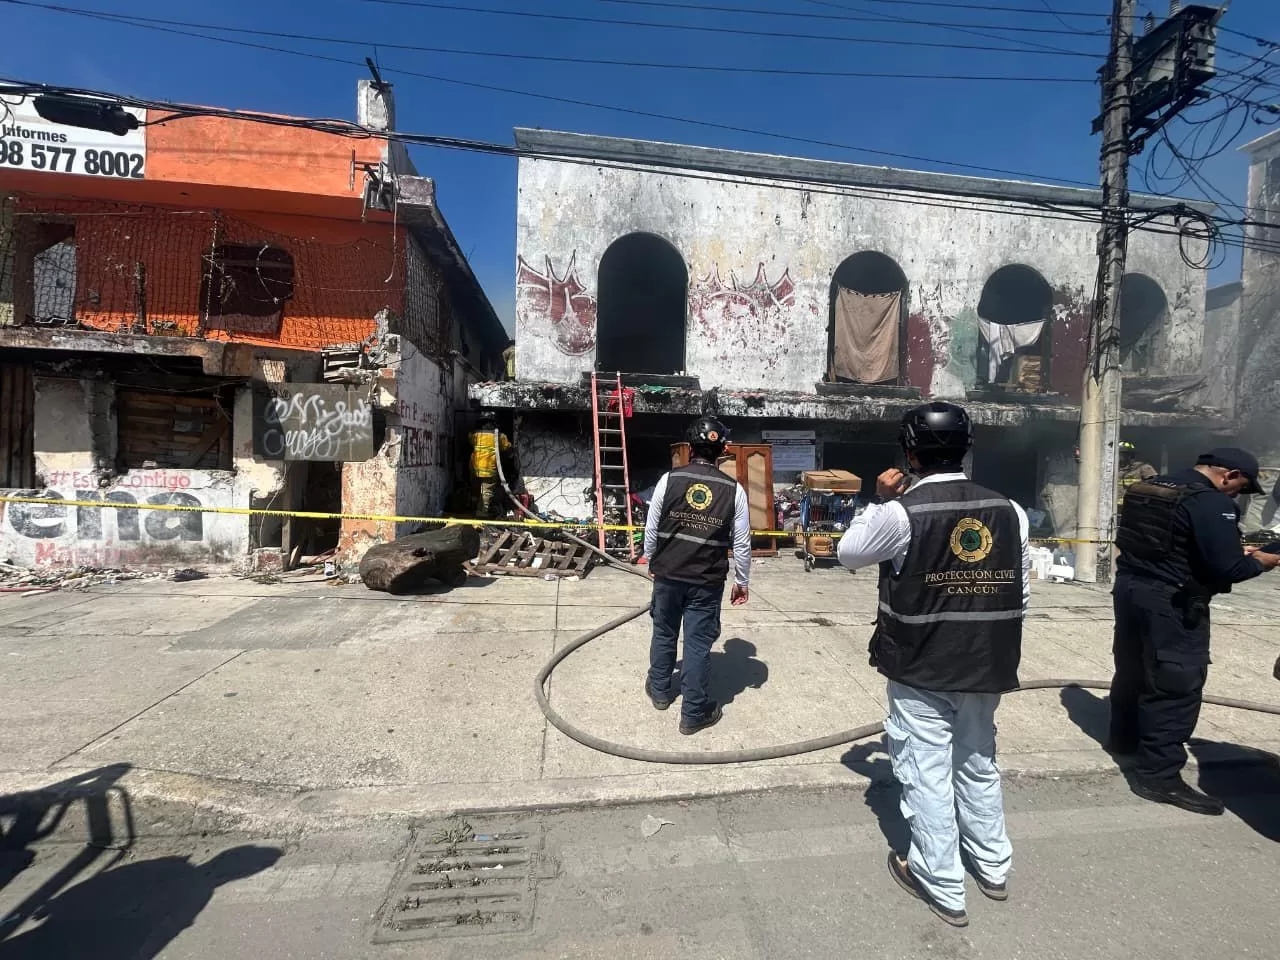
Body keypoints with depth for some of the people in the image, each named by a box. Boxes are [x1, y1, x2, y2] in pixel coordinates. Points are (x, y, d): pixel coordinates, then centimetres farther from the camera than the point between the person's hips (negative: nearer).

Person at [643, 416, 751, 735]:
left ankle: (659, 690, 39)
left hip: (668, 575, 1)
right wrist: (742, 581, 10)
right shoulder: (734, 490, -6)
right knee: (698, 643, 8)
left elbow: (651, 529, 0)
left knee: (664, 633, 20)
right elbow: (742, 543, -3)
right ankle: (693, 713, 18)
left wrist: (651, 560, 18)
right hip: (707, 581, -1)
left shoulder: (669, 480, -7)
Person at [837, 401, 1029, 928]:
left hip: (920, 667, -5)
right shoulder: (1009, 510, -4)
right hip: (986, 665, 6)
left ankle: (944, 888, 26)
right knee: (978, 764, 25)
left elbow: (848, 553, -3)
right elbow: (1021, 594, 3)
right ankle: (993, 867, 43)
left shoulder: (901, 512, -19)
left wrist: (879, 500, 5)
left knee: (927, 772, 10)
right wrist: (988, 637, 15)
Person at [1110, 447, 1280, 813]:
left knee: (1133, 668, 22)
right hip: (1171, 603, -8)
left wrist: (1235, 550, 16)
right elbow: (1227, 569, -19)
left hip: (1129, 587, 9)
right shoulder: (1213, 503, -17)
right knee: (1177, 685, 0)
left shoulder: (1152, 486, 9)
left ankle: (1125, 739, 39)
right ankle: (1159, 774, 5)